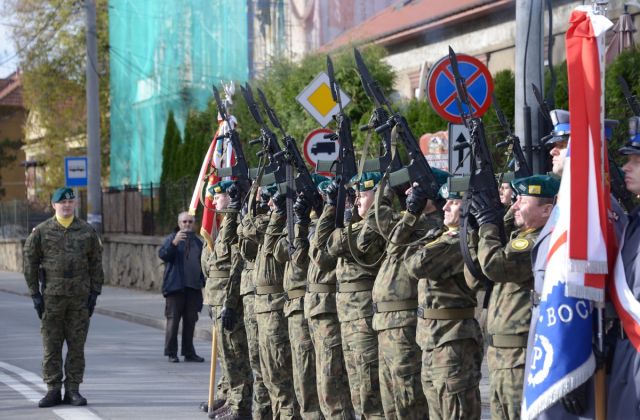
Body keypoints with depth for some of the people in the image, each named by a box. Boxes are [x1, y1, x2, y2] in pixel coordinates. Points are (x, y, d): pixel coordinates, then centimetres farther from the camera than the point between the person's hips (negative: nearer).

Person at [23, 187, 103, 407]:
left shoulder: (87, 231, 7)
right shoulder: (41, 231, 3)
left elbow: (96, 263, 9)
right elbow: (30, 263, 4)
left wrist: (95, 292, 2)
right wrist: (35, 294, -1)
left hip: (80, 298, 1)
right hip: (52, 296, -1)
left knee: (77, 346, 2)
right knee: (51, 346, 0)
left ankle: (73, 390, 9)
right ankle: (53, 390, 6)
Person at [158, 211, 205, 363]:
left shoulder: (197, 242, 16)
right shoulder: (171, 239, 1)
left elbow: (203, 264, 24)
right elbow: (162, 255, -16)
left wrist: (203, 283, 19)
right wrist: (174, 242, -31)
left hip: (193, 288, 5)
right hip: (175, 287, -5)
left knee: (190, 321, 7)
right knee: (173, 320, -5)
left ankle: (189, 352, 14)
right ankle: (171, 352, -1)